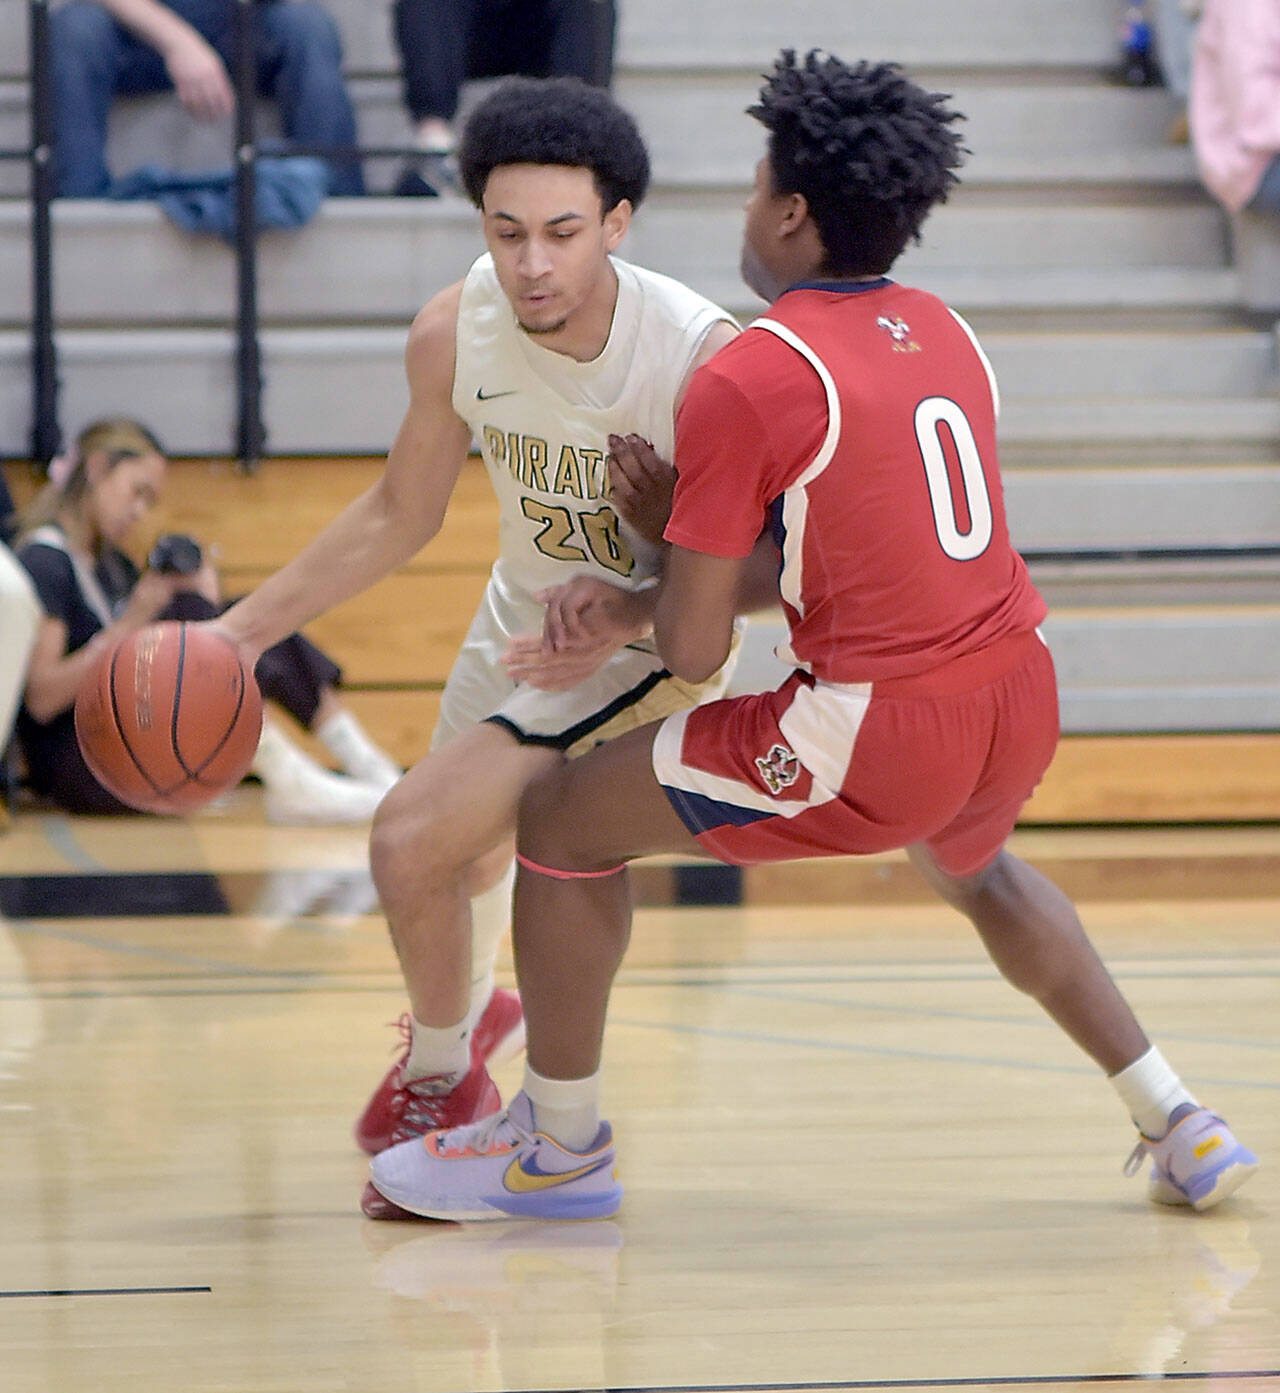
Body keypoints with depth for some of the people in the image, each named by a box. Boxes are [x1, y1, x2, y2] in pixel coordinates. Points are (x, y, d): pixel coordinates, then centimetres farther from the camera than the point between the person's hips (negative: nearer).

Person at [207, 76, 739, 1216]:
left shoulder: (701, 359, -34)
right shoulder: (455, 333, -19)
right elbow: (402, 514, -2)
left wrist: (617, 633, -38)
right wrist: (245, 628, -5)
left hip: (652, 651, -6)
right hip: (525, 618, 6)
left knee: (413, 839, -17)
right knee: (473, 845, 27)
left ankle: (443, 1081, 12)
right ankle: (471, 1007, 63)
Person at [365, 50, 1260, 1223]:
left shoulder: (746, 383, -12)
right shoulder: (944, 334, 11)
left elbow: (691, 651, -8)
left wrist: (673, 510, 12)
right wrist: (627, 599, 14)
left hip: (880, 735, -7)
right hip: (1017, 705, 8)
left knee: (564, 819, 9)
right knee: (973, 867, 41)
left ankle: (562, 1146, 21)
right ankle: (1176, 1125, 37)